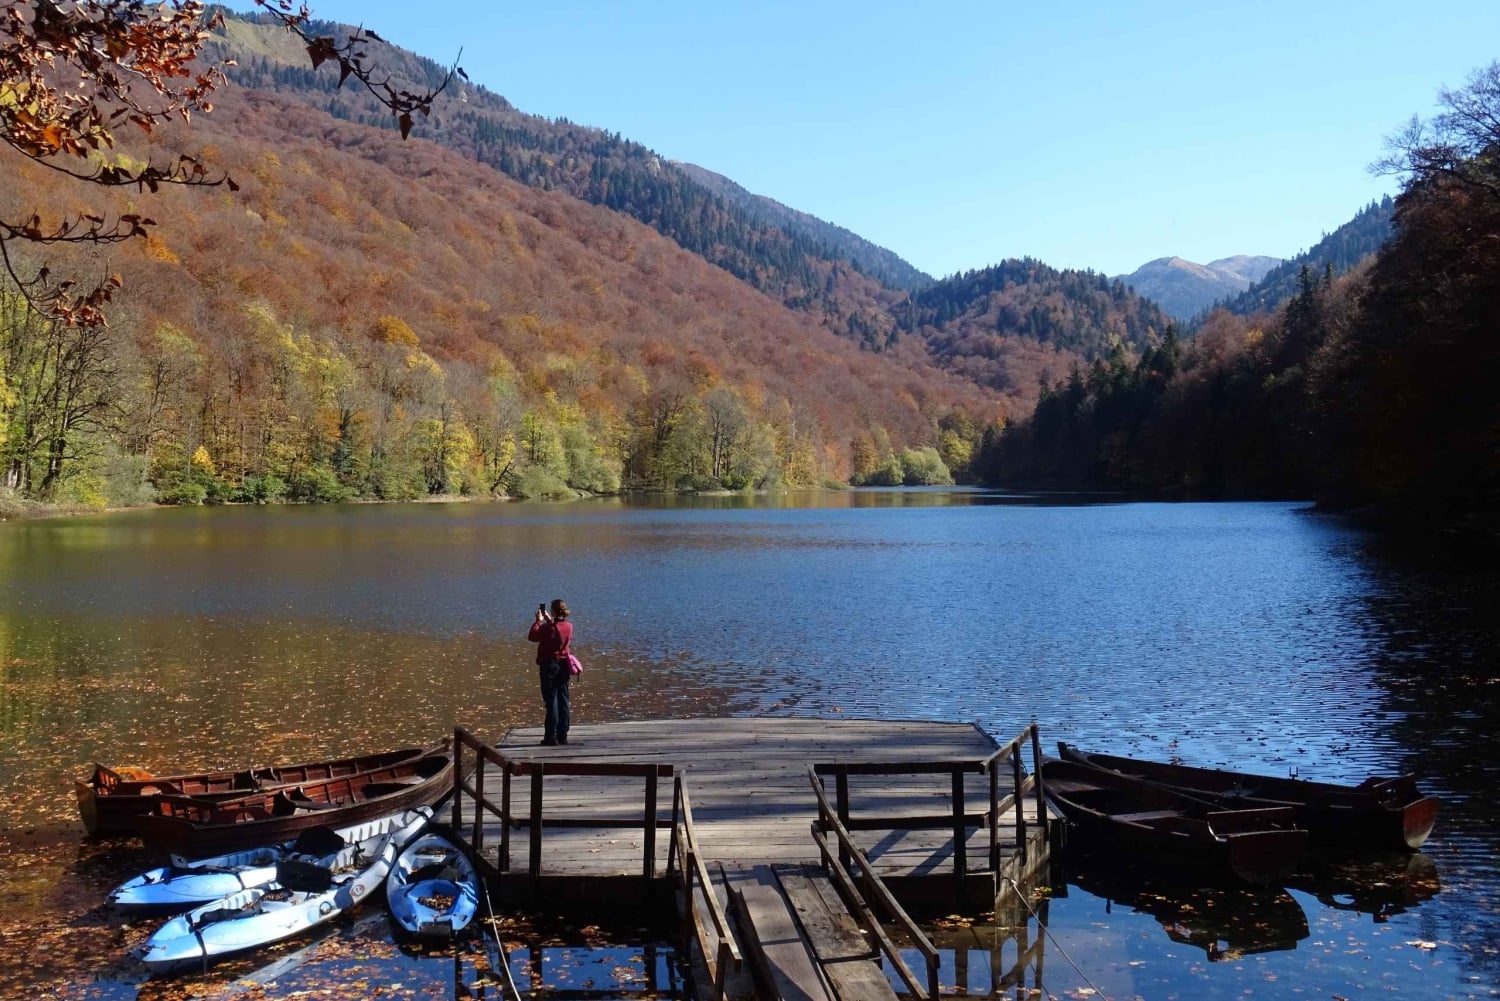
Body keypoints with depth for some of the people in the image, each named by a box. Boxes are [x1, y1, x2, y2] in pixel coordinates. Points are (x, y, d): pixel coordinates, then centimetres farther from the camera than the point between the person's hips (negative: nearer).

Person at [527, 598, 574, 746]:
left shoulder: (548, 628, -17)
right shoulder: (569, 626, 1)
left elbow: (532, 637, -5)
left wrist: (538, 621, 3)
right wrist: (549, 620, 22)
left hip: (549, 666, -5)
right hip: (564, 666, 5)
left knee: (551, 702, -2)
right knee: (563, 701, 9)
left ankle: (551, 737, 0)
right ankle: (562, 736, 14)